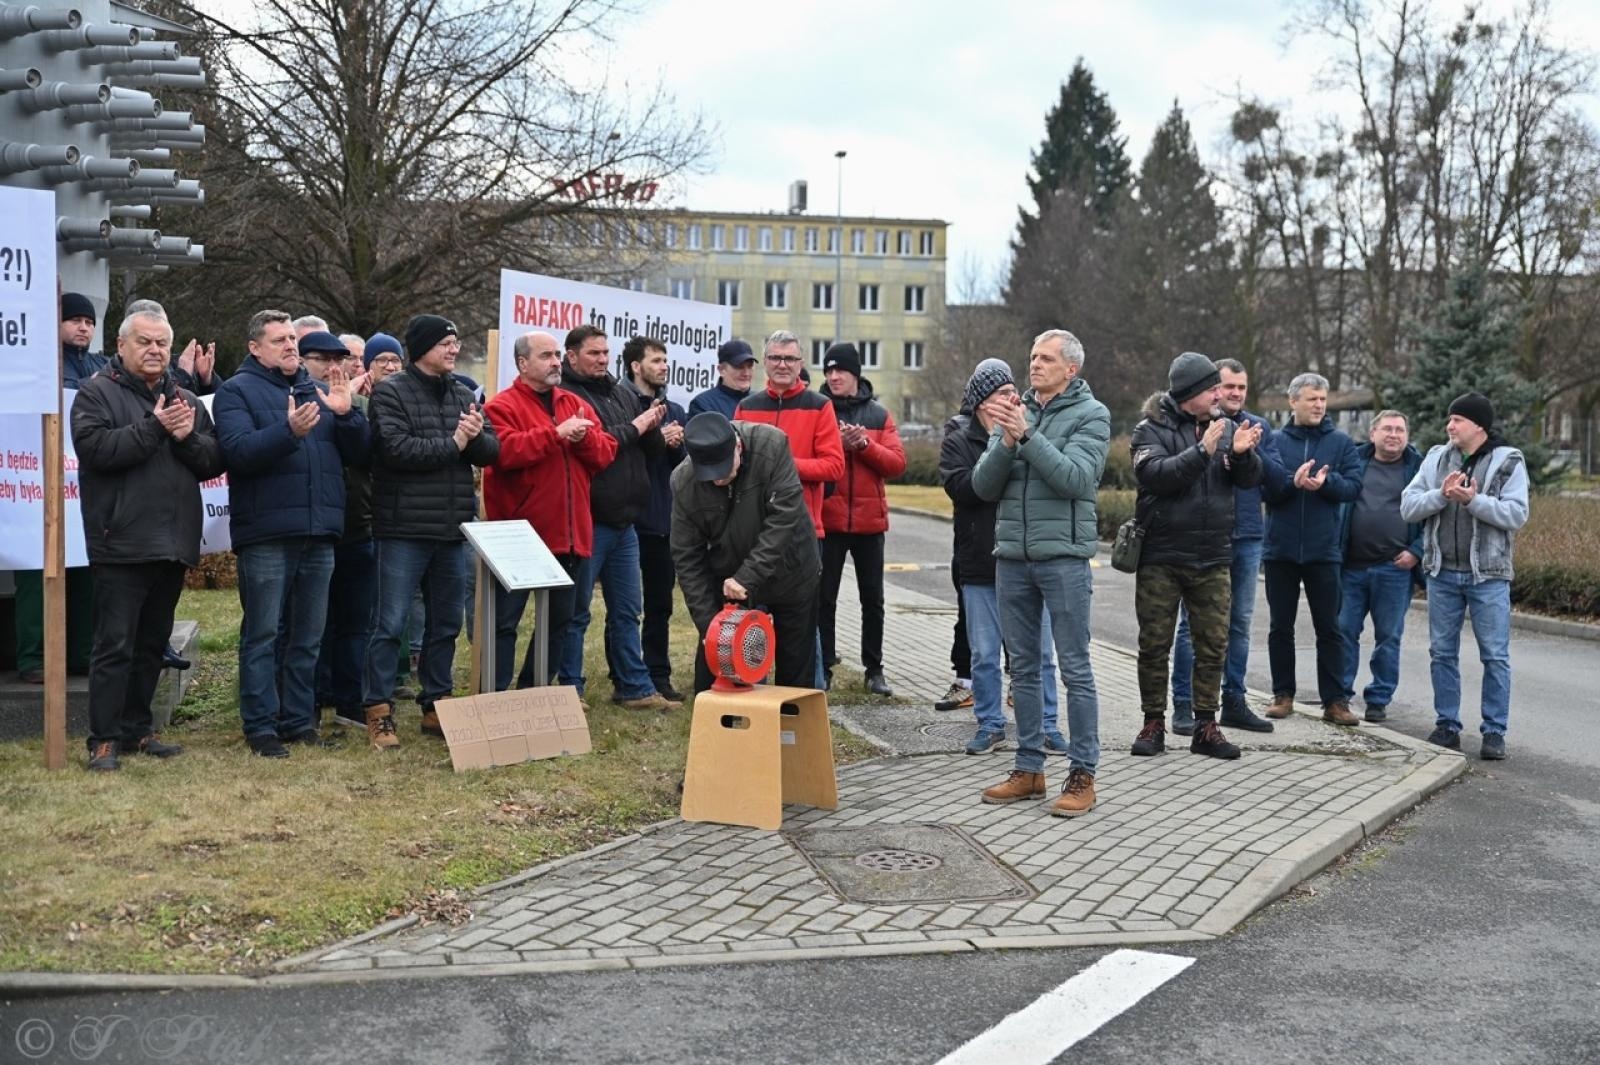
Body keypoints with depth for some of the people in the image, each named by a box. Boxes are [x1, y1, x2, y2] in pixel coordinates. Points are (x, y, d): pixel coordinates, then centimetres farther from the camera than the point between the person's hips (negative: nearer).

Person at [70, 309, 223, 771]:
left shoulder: (185, 399, 15)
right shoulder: (97, 392, -1)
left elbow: (215, 461, 8)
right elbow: (96, 448, -18)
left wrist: (189, 437, -11)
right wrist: (154, 427, -19)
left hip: (173, 544, 6)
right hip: (122, 544, -6)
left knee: (152, 644, 13)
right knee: (115, 645, -3)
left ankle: (136, 730, 23)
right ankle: (103, 739, 3)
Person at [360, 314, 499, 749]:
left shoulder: (463, 395, 14)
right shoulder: (390, 392, -5)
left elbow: (491, 451, 9)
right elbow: (397, 449, -19)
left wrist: (476, 437, -13)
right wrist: (453, 443, -12)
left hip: (453, 531, 6)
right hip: (405, 529, -6)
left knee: (446, 624, 12)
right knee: (392, 624, -3)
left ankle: (436, 706, 24)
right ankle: (378, 712, 6)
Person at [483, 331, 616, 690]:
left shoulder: (577, 405, 14)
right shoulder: (502, 407, -5)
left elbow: (606, 453, 8)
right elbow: (505, 453, -22)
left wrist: (585, 436, -13)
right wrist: (557, 433, -22)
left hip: (569, 536, 7)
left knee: (558, 620, 14)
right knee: (505, 621, -1)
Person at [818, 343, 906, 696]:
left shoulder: (879, 415, 6)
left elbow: (897, 464, -3)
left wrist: (864, 444, -16)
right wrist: (837, 444, -20)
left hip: (869, 520, 2)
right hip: (827, 518, -2)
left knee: (872, 599, 9)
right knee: (824, 597, 2)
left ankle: (874, 669, 19)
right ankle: (823, 666, 12)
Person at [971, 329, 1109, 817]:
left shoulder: (1090, 414, -2)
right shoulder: (1015, 411, 10)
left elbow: (1077, 478, -17)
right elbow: (983, 486, 3)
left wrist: (1028, 435, -20)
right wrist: (1007, 442, -13)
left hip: (1063, 556, -5)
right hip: (1012, 556, 5)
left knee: (1075, 669, 0)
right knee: (1023, 667, 11)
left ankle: (1082, 774, 7)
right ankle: (1029, 768, 21)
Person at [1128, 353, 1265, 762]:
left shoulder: (1224, 426, 7)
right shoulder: (1152, 428, -5)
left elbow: (1250, 480, 2)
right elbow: (1155, 474, -21)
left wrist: (1242, 454, -18)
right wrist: (1202, 451, -29)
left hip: (1213, 559, 4)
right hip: (1160, 558, -3)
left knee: (1213, 645, 6)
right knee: (1154, 644, 5)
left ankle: (1206, 727, 15)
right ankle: (1154, 724, 16)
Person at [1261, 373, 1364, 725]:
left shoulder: (1341, 442, 5)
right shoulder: (1275, 441, 3)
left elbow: (1353, 485, -4)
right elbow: (1266, 487, -7)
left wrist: (1325, 481, -22)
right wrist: (1294, 482, -25)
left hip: (1323, 550, 0)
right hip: (1280, 548, 0)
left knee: (1329, 628, 3)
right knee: (1280, 626, 9)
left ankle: (1334, 700, 8)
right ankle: (1283, 694, 19)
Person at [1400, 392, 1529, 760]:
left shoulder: (1508, 461, -3)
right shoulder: (1437, 458, 7)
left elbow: (1516, 514, -13)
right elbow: (1408, 506, 0)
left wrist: (1472, 499, -23)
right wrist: (1442, 494, -17)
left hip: (1488, 574, -3)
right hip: (1442, 572, 4)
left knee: (1495, 656, 1)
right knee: (1442, 652, 9)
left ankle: (1494, 732, 9)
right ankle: (1447, 726, 18)